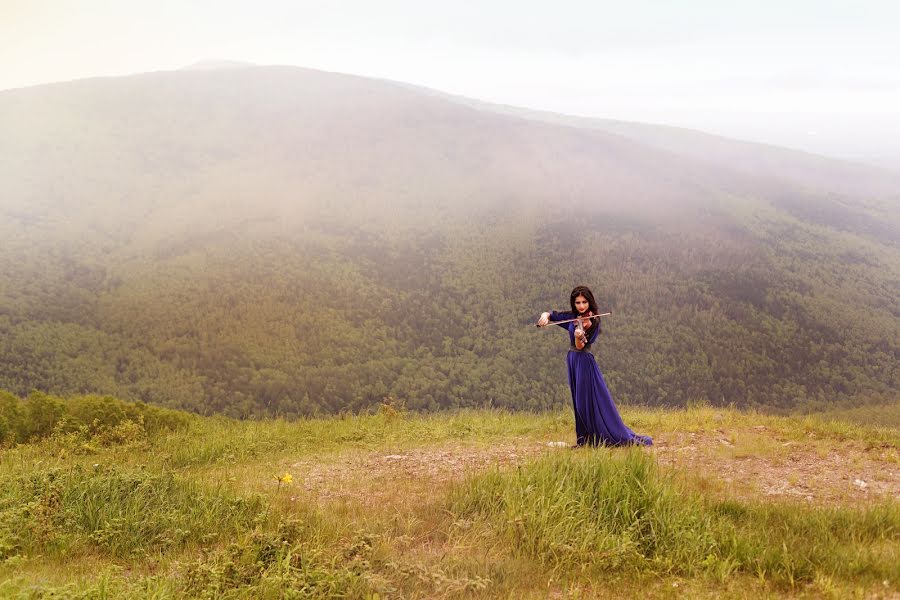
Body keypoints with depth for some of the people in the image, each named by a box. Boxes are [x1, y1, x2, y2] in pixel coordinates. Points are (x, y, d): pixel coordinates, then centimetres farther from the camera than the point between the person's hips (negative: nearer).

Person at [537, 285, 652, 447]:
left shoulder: (594, 321, -10)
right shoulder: (572, 317, 6)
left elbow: (580, 346, -16)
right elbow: (551, 315, 11)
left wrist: (579, 336, -38)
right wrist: (545, 316, -12)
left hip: (585, 363, -6)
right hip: (572, 362, 6)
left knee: (593, 402, -8)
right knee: (579, 403, 9)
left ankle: (621, 437, -1)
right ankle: (587, 440, 16)